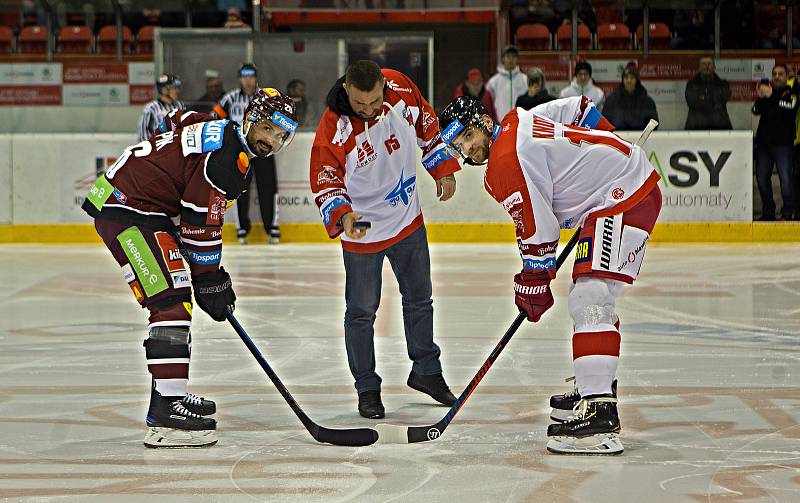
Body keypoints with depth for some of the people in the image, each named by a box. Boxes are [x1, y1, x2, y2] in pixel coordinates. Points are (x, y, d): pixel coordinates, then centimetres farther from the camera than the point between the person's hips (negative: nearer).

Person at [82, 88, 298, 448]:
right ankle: (166, 413, -24)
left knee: (175, 304, 18)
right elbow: (201, 222, -17)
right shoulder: (224, 155, -17)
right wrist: (208, 279, -8)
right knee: (172, 304, -18)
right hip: (127, 211, -11)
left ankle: (170, 393, 28)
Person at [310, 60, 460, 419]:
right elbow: (325, 182, -17)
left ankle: (426, 370, 35)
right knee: (362, 310, -1)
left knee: (419, 298, 18)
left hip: (407, 219, 4)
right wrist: (342, 215, -35)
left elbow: (427, 125, 4)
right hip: (362, 228, -4)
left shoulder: (401, 89, -16)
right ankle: (367, 389, 14)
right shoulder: (333, 129, -26)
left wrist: (443, 169, 8)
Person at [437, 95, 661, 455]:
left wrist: (534, 282, -2)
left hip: (624, 198, -11)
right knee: (592, 299, 21)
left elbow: (536, 227, -13)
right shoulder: (521, 121, 13)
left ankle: (599, 415, -31)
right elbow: (580, 109, 24)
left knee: (589, 300, -21)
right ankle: (596, 387, 34)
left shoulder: (508, 160, -15)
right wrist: (606, 160, 29)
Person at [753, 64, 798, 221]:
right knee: (762, 177, 6)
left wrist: (771, 97, -24)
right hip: (764, 141, 5)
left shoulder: (791, 94, 2)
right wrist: (760, 98, -17)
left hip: (783, 143, -5)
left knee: (785, 178, -12)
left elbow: (789, 108, -19)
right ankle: (768, 212, 17)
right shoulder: (766, 90, 14)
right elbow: (756, 110, 1)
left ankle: (788, 212, -4)